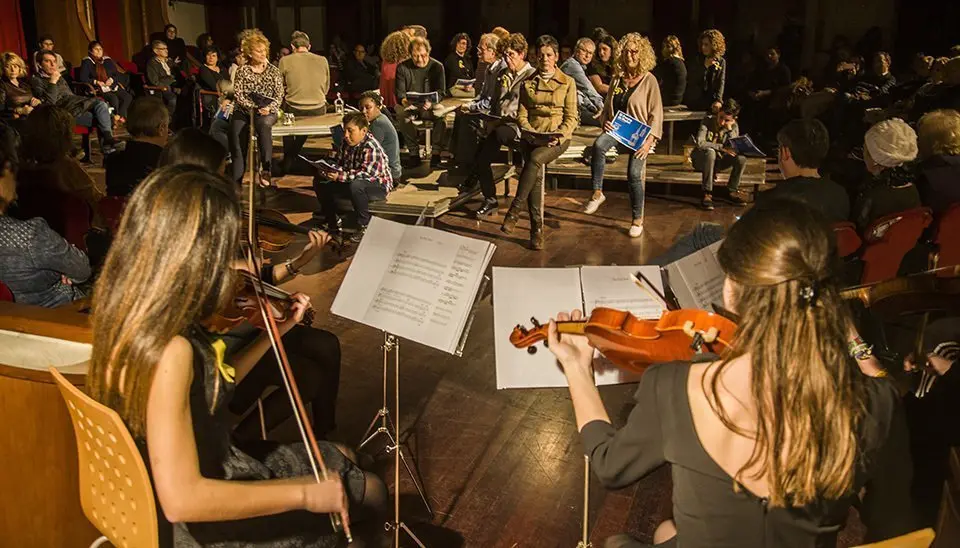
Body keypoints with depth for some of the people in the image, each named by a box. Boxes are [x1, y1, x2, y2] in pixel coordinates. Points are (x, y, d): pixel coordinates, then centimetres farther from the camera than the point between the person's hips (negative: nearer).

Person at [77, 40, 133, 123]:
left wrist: (112, 79, -4)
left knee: (128, 96, -23)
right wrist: (95, 81, -17)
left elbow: (117, 74, 18)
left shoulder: (108, 60, 16)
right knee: (114, 98, -35)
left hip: (112, 86, 5)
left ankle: (118, 116, -22)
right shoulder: (87, 62, 2)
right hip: (98, 89, -5)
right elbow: (82, 78, -5)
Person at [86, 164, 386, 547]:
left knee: (341, 459, 24)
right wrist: (304, 494, -27)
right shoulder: (169, 349, -35)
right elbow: (182, 499, -36)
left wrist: (275, 330, 7)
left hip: (210, 470, 8)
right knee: (369, 492, 11)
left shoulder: (134, 313, -7)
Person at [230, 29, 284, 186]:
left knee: (264, 123, -37)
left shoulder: (274, 71, 9)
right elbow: (239, 95, -1)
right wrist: (255, 108, -14)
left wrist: (268, 108, -15)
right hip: (244, 111, 1)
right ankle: (236, 181, -22)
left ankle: (265, 169, -34)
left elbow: (279, 96, 3)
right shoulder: (242, 71, 7)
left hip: (268, 112, -1)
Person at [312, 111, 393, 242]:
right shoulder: (346, 143, -2)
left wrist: (340, 176, -41)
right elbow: (339, 164, 6)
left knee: (356, 185, -42)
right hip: (353, 181, 9)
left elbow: (366, 174, -35)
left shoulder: (371, 148, -27)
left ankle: (365, 225, -22)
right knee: (319, 180, 4)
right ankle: (332, 221, 15)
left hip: (379, 186, -9)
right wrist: (329, 171, -17)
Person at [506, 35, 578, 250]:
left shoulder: (567, 82, 8)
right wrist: (531, 133, -9)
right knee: (536, 173, -26)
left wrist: (559, 136, -13)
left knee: (535, 158, -35)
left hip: (558, 138, -2)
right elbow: (521, 115, 11)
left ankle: (515, 210, -30)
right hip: (532, 137, 2)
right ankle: (536, 227, -26)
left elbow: (572, 117, 3)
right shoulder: (527, 83, 15)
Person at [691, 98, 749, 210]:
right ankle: (707, 193, -32)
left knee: (741, 158, -22)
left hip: (718, 160, 4)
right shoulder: (707, 122, -15)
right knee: (710, 152, -38)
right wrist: (721, 147, -32)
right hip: (701, 160, -4)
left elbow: (735, 149, -14)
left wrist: (730, 129, -23)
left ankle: (732, 190, -1)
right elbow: (700, 143, -29)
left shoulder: (734, 126, -3)